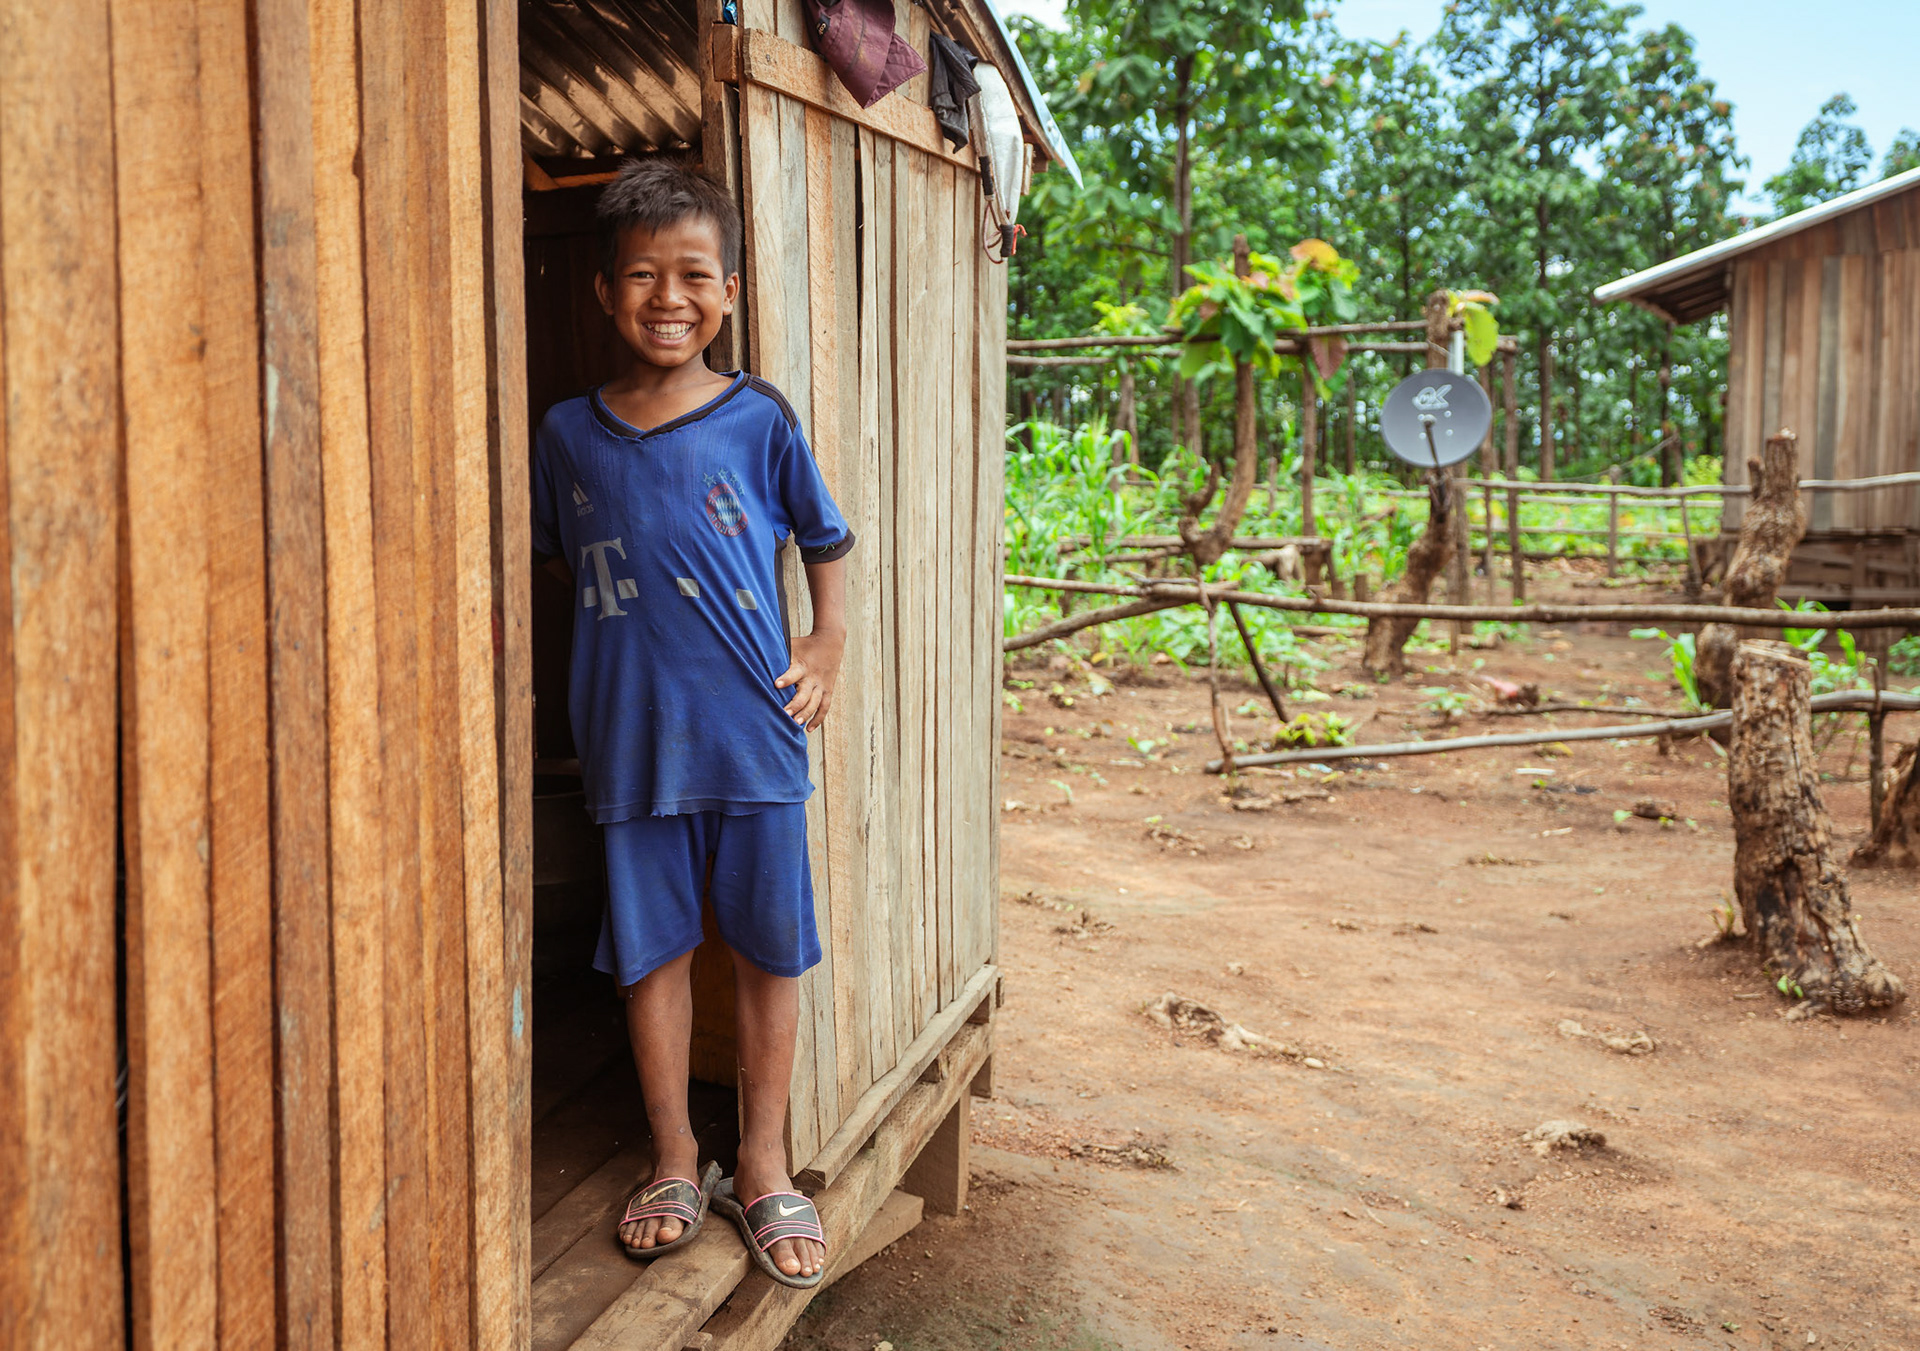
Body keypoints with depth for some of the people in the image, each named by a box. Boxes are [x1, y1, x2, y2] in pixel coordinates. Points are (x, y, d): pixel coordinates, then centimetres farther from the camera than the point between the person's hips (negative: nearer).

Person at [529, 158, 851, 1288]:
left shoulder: (760, 420, -2)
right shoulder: (569, 434, 2)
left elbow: (829, 538, 11)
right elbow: (553, 563, 17)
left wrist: (831, 643, 0)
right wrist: (623, 641, 6)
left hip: (757, 734, -1)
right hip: (633, 741, 1)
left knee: (769, 950, 8)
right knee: (652, 949, 10)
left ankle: (764, 1166, 25)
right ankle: (676, 1160, 29)